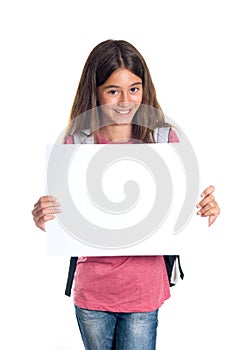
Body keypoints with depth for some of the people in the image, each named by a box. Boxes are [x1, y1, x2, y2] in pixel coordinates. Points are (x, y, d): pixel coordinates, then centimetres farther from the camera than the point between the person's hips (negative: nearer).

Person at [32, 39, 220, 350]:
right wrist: (44, 217, -21)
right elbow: (64, 213, 0)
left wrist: (205, 210, -18)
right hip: (92, 289, 1)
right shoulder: (76, 143, -5)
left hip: (144, 289, -1)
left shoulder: (164, 138, -4)